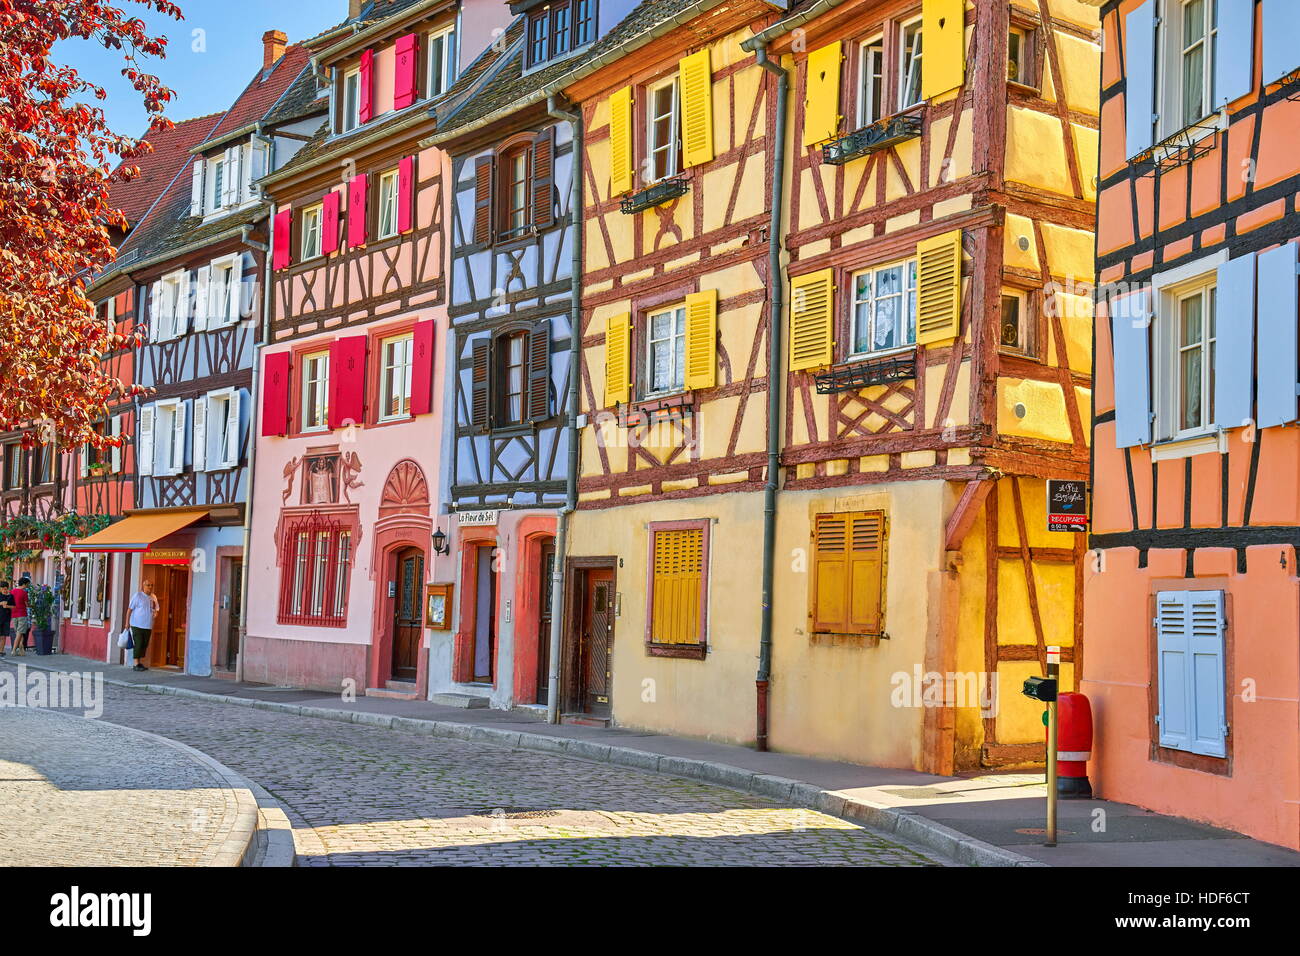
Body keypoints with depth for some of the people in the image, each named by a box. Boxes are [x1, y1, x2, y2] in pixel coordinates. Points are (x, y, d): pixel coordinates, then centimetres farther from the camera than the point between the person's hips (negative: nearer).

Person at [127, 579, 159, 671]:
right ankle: (136, 664, -5)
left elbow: (156, 609, 22)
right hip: (137, 625, -6)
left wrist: (155, 613, -2)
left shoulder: (153, 597, 11)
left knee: (144, 645, 8)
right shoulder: (138, 595, -6)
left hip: (148, 626, 6)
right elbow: (130, 609, -5)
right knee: (138, 644, -7)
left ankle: (139, 663, 17)